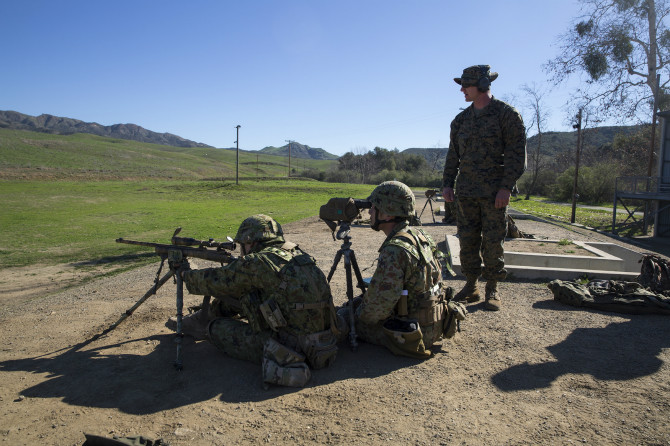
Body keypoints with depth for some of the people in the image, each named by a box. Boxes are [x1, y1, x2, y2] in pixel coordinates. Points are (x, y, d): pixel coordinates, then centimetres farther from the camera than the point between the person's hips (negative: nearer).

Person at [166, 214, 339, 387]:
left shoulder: (258, 262, -14)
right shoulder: (297, 255, 11)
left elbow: (214, 281, 1)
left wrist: (187, 276, 23)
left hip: (294, 346, -8)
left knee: (216, 327, 6)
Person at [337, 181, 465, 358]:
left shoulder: (394, 250, -28)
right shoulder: (420, 235, 2)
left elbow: (379, 305, -25)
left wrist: (359, 314, -3)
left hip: (410, 336, -9)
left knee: (342, 318, 2)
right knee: (359, 302, 21)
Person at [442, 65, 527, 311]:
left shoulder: (507, 114, -3)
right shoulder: (461, 119, 13)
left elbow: (516, 153, -7)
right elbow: (453, 154, 16)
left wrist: (506, 187, -15)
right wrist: (447, 183, 6)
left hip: (494, 192, -4)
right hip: (466, 191, 5)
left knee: (493, 242, 1)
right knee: (468, 240, 6)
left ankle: (492, 290, 13)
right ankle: (471, 286, 17)